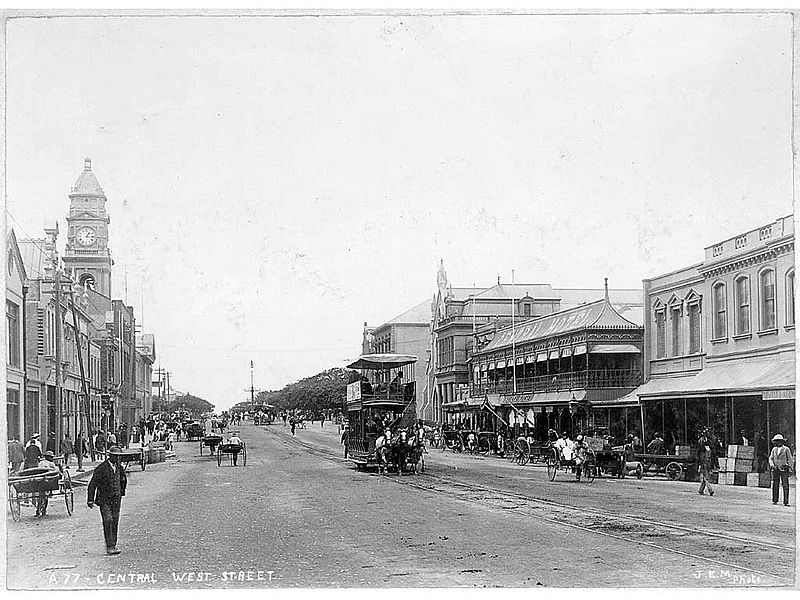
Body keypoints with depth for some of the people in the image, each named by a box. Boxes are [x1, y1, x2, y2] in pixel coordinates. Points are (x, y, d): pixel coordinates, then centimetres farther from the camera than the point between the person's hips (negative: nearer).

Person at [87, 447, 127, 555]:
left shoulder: (119, 468, 7)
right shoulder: (101, 468, -10)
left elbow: (124, 481, 26)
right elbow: (92, 484, -9)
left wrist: (121, 494, 27)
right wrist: (90, 500, -13)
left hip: (116, 500, 5)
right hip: (104, 500, -5)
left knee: (115, 523, 5)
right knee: (108, 521, -14)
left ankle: (113, 545, 15)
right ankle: (109, 547, -15)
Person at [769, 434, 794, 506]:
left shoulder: (786, 449, 0)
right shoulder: (774, 449, 11)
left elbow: (790, 460, 1)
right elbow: (771, 458, 13)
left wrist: (790, 470, -3)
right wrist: (772, 464, -8)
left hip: (784, 469, -4)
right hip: (775, 470, 4)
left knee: (785, 486, -6)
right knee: (775, 485, 4)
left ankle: (786, 502, -6)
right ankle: (774, 500, 10)